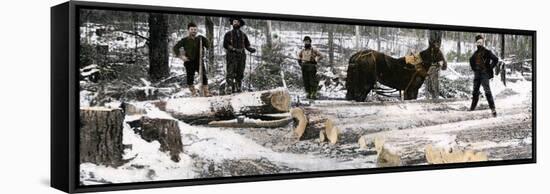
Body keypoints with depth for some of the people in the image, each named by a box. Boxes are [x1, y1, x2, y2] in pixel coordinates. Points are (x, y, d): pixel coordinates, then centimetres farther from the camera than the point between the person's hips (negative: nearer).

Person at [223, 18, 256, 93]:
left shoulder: (243, 35, 17)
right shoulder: (228, 34, 9)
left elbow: (247, 45, 16)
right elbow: (225, 45, 0)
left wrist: (251, 49, -6)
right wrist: (234, 49, -14)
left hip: (241, 56, 3)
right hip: (231, 56, -3)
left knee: (240, 74, 1)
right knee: (230, 73, -12)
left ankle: (238, 88, 6)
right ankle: (229, 88, -16)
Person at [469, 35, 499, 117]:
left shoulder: (487, 52, -5)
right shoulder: (475, 53, 13)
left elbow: (495, 59, -11)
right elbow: (471, 60, 32)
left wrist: (490, 68, -10)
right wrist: (473, 68, 20)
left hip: (484, 74, -6)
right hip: (477, 74, 6)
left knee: (487, 91, -15)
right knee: (475, 91, 12)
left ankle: (493, 108, -16)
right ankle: (472, 108, 21)